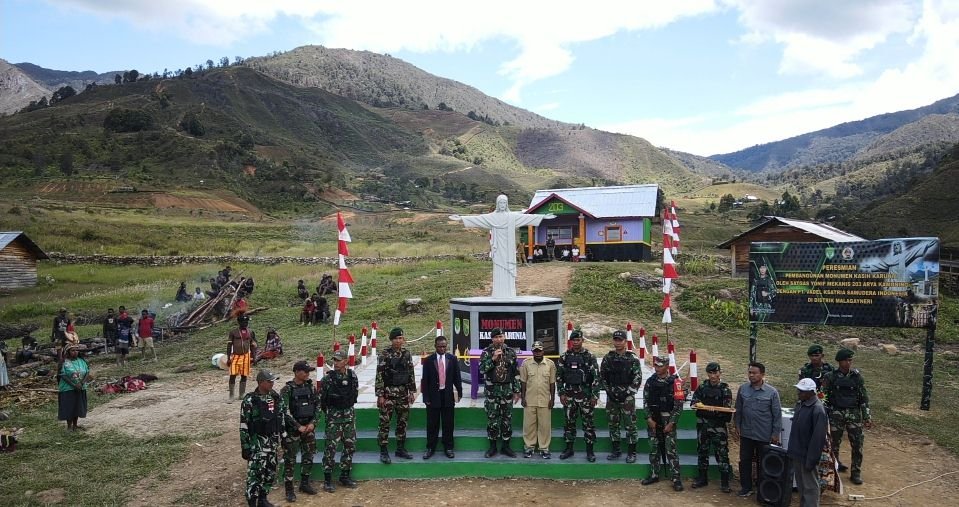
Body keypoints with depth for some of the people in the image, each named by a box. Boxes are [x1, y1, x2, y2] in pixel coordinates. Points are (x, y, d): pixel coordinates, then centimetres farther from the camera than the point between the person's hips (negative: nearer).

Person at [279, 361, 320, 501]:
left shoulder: (311, 387, 3)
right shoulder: (287, 390, -11)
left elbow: (317, 406, 6)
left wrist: (312, 423, -6)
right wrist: (298, 427, -15)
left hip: (309, 427, 5)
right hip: (292, 429, -5)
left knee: (308, 456, 12)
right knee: (290, 459, 1)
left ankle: (305, 484, 28)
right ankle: (289, 489, 11)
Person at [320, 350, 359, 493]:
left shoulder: (352, 376, 0)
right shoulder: (328, 378, -10)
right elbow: (321, 398, -3)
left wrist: (348, 408, 13)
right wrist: (328, 412, 3)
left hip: (349, 414, 4)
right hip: (333, 415, -4)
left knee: (350, 445, 8)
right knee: (331, 446, -6)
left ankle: (345, 475, 21)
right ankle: (327, 479, 3)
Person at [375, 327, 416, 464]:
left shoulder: (407, 354, 6)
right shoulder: (384, 355, -8)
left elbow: (411, 374, 12)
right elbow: (379, 376, -9)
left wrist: (412, 391, 8)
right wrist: (380, 395, -13)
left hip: (403, 393, 5)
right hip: (388, 392, -5)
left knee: (402, 422, 11)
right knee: (385, 422, -2)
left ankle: (400, 449, 23)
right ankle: (383, 451, 7)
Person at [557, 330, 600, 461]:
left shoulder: (589, 357, -3)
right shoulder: (564, 357, 4)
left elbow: (596, 376, -5)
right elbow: (559, 376, 6)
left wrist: (595, 395, -9)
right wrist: (561, 394, 0)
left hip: (585, 395, -2)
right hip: (569, 395, 2)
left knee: (588, 422, 2)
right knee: (569, 422, 9)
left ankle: (590, 450, 11)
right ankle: (569, 448, 20)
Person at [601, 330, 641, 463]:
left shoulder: (633, 359, -4)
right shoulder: (608, 358, 5)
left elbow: (638, 379, -6)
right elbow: (602, 376, 9)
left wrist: (627, 393, -12)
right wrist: (609, 391, -1)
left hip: (627, 397, -4)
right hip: (611, 396, 4)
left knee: (630, 425, -1)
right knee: (613, 424, 10)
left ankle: (631, 452, 8)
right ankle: (616, 450, 22)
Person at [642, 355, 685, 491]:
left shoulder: (674, 382, -6)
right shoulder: (650, 381, 5)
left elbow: (678, 405, -7)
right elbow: (646, 401, 6)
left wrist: (671, 423, -11)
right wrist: (649, 418, -4)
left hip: (668, 420, -4)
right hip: (653, 419, 4)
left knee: (670, 449, -5)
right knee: (653, 448, 10)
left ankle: (676, 478, 1)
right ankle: (654, 475, 22)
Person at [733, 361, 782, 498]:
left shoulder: (772, 392, -11)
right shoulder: (743, 389, -3)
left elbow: (777, 414, -6)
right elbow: (738, 409, 7)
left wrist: (776, 433, -6)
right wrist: (737, 426, 6)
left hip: (764, 435, -3)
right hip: (746, 434, 3)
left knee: (763, 463, 11)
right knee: (744, 461, 12)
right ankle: (746, 487, 27)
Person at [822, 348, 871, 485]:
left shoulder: (857, 376, 2)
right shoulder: (831, 377, -3)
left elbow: (864, 397, 6)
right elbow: (824, 396, 2)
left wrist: (867, 417, 4)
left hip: (854, 414, 1)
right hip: (836, 413, -1)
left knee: (857, 444, -2)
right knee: (834, 443, 4)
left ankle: (856, 472, 11)